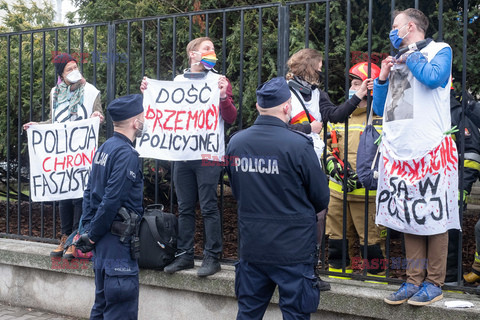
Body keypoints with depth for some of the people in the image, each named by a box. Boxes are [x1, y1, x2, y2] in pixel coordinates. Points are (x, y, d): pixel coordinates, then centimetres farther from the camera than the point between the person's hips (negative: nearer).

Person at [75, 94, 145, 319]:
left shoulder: (104, 149, 12)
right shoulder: (127, 154, -16)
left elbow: (90, 191, 14)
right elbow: (112, 200, -20)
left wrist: (88, 229, 12)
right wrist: (92, 236, -11)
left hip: (103, 241, 9)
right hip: (117, 241, -9)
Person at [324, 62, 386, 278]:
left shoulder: (383, 118, -3)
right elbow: (326, 146, 17)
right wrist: (333, 166, -2)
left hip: (368, 192, -5)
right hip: (338, 190, 5)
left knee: (371, 239, -1)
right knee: (337, 237, 12)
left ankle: (376, 277, 12)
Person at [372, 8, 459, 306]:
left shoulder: (440, 50, 5)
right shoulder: (398, 62, 21)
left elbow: (434, 77, -18)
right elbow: (379, 109, 22)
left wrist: (409, 52, -3)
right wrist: (383, 77, 7)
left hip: (431, 149, -6)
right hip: (399, 150, 6)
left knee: (433, 216, -2)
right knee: (408, 216, 6)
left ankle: (434, 282, 6)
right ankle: (414, 280, 12)